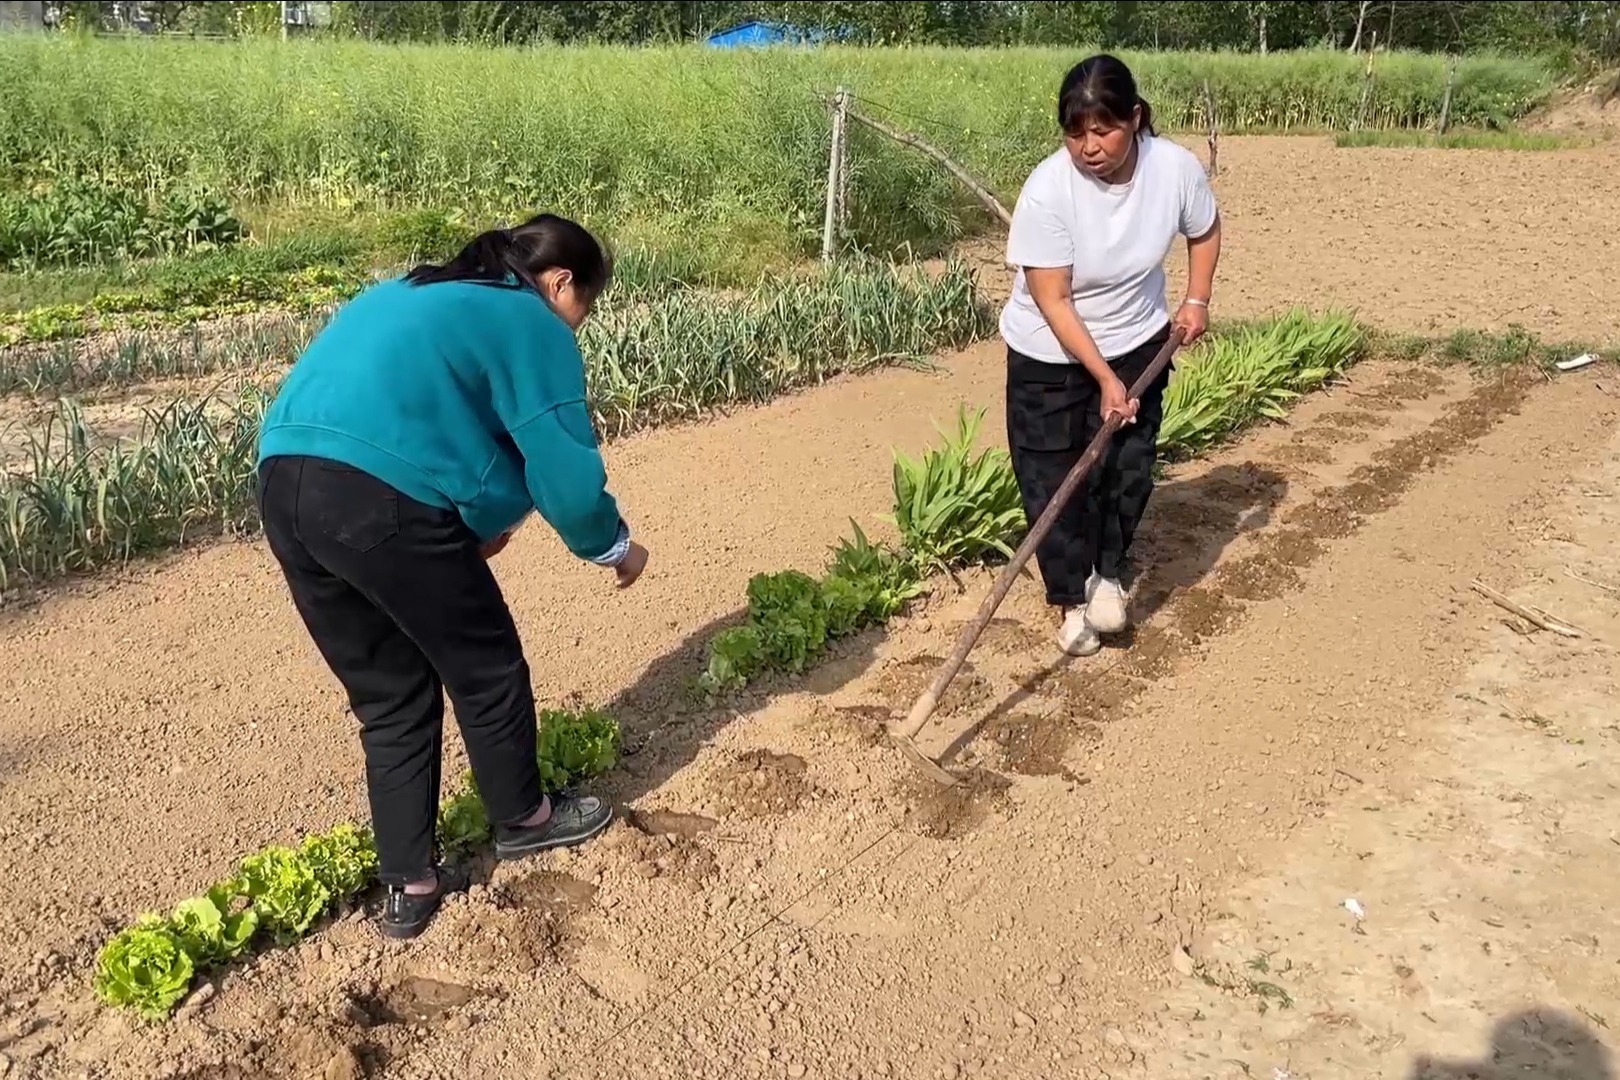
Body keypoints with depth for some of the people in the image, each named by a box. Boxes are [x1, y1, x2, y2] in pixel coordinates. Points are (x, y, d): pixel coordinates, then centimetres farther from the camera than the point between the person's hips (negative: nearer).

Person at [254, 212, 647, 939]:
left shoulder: (415, 296, 30)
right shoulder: (532, 325, 5)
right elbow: (565, 471, 0)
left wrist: (472, 527, 32)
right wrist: (615, 547, 17)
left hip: (284, 487, 8)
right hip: (380, 496, -8)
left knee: (390, 694, 18)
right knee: (486, 668, 15)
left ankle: (408, 888, 24)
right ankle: (522, 820, 35)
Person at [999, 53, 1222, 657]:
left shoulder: (1176, 168, -16)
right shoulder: (1048, 190, -27)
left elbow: (1205, 231, 7)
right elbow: (1053, 300, -23)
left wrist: (1197, 299, -2)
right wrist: (1104, 378, -23)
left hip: (1137, 345, 3)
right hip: (1050, 356, -3)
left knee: (1129, 469, 2)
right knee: (1053, 483, 1)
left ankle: (1107, 574, 27)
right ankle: (1072, 599, 20)